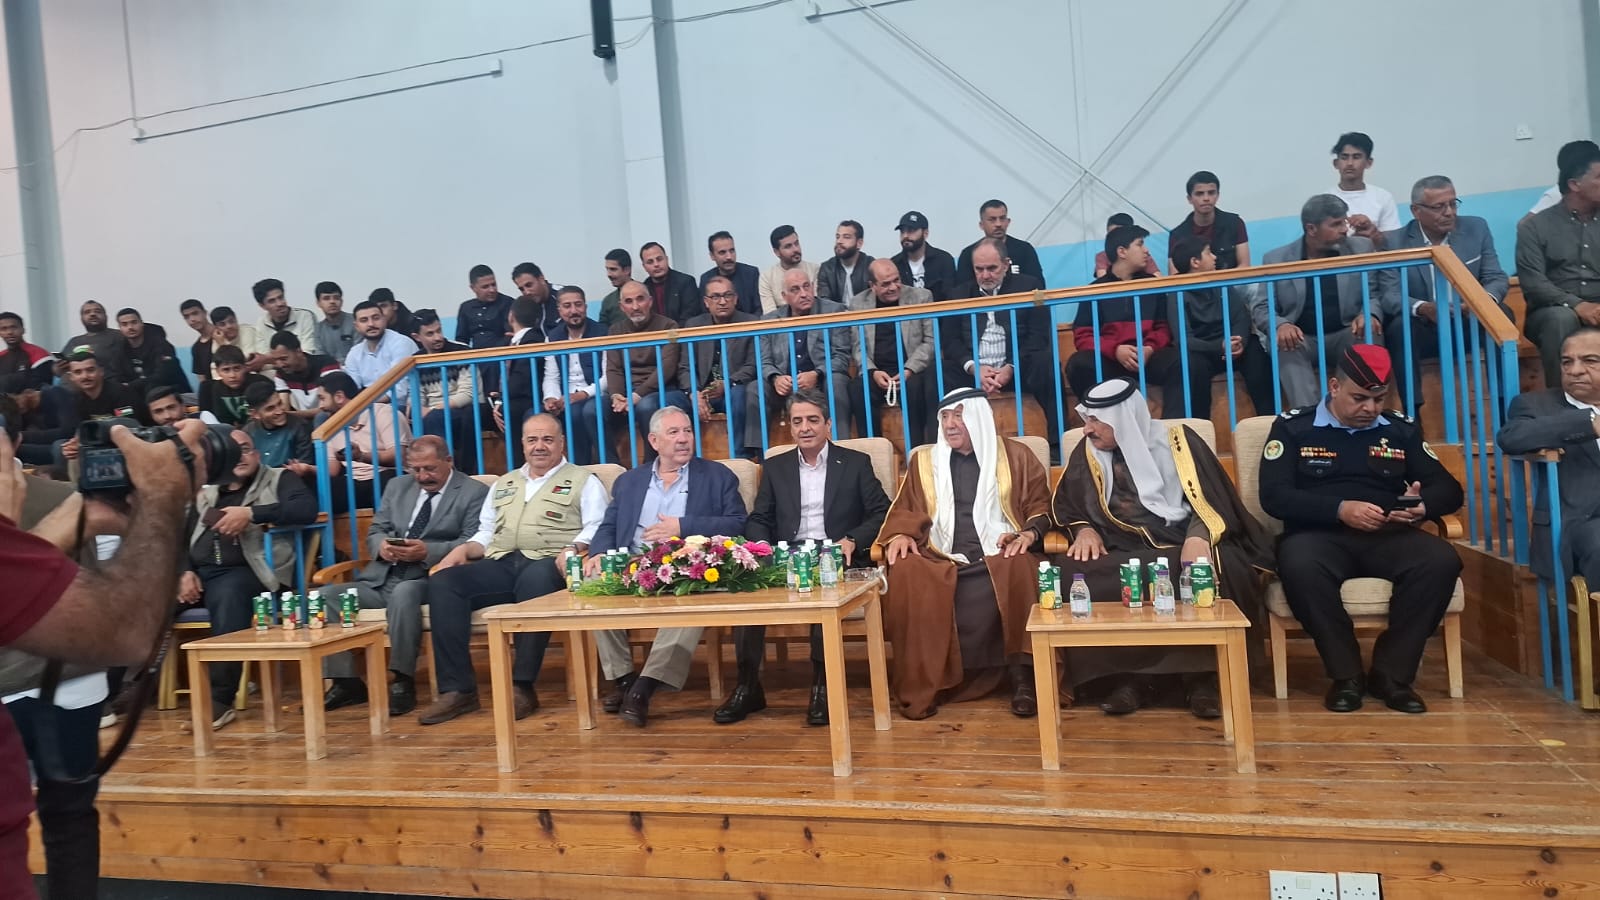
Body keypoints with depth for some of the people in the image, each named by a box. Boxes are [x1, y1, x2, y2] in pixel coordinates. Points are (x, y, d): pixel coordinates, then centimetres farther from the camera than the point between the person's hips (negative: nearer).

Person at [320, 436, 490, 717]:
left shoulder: (475, 492, 2)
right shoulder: (397, 486, 20)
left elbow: (472, 544, -8)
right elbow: (374, 532, 18)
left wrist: (427, 552, -23)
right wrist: (382, 545, -8)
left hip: (428, 579, -6)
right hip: (381, 578, 6)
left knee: (404, 593, -38)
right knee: (325, 596, -13)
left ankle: (403, 681, -26)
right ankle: (345, 682, -5)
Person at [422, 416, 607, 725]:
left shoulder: (583, 480, 13)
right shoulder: (503, 484, 30)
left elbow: (595, 528, -1)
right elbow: (485, 533, 26)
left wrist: (573, 549, -21)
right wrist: (463, 549, 4)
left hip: (546, 564, -5)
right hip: (501, 565, 5)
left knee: (536, 580, -41)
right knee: (442, 582, -22)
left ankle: (522, 686, -34)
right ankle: (457, 688, -23)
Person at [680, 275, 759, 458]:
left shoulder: (752, 323, 2)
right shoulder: (693, 325, 11)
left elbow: (753, 367, -4)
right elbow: (686, 368, 5)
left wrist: (726, 385, -21)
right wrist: (694, 393, -16)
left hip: (736, 392, -2)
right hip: (703, 394, 2)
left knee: (738, 394, -37)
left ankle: (740, 458, -30)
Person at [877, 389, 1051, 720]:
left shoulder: (1015, 455, 13)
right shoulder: (923, 460, 19)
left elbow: (1041, 505, 12)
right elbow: (904, 509, 20)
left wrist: (1029, 533, -9)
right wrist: (900, 534, -2)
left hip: (999, 555, -1)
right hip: (941, 559, 2)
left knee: (1020, 568, -37)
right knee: (905, 574, -31)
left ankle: (1022, 674, -25)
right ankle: (921, 684, -24)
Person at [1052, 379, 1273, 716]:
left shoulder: (1177, 442, 2)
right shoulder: (1087, 452, 10)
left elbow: (1214, 500, -2)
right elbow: (1065, 504, 19)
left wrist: (1199, 536, -23)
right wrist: (1084, 529, -2)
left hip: (1180, 548, -2)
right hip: (1120, 556, 2)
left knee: (1218, 568, -36)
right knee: (1071, 571, -29)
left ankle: (1202, 677, -17)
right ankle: (1126, 678, -22)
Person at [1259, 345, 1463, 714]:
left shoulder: (1401, 429, 17)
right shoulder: (1293, 427, 6)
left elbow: (1449, 489, 13)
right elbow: (1274, 496, -6)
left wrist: (1423, 505, -12)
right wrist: (1339, 509, -19)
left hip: (1388, 537, 3)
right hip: (1319, 534, -3)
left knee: (1441, 560, -28)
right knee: (1299, 565, -37)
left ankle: (1391, 673, -13)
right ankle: (1346, 674, -17)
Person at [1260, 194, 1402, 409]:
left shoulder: (1361, 248, 7)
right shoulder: (1276, 259, 1)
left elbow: (1373, 294, 7)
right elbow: (1262, 308, 0)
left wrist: (1370, 314, -19)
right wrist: (1281, 325, -25)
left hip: (1346, 335, 2)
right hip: (1302, 339, -1)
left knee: (1370, 335, -31)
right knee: (1285, 344, -34)